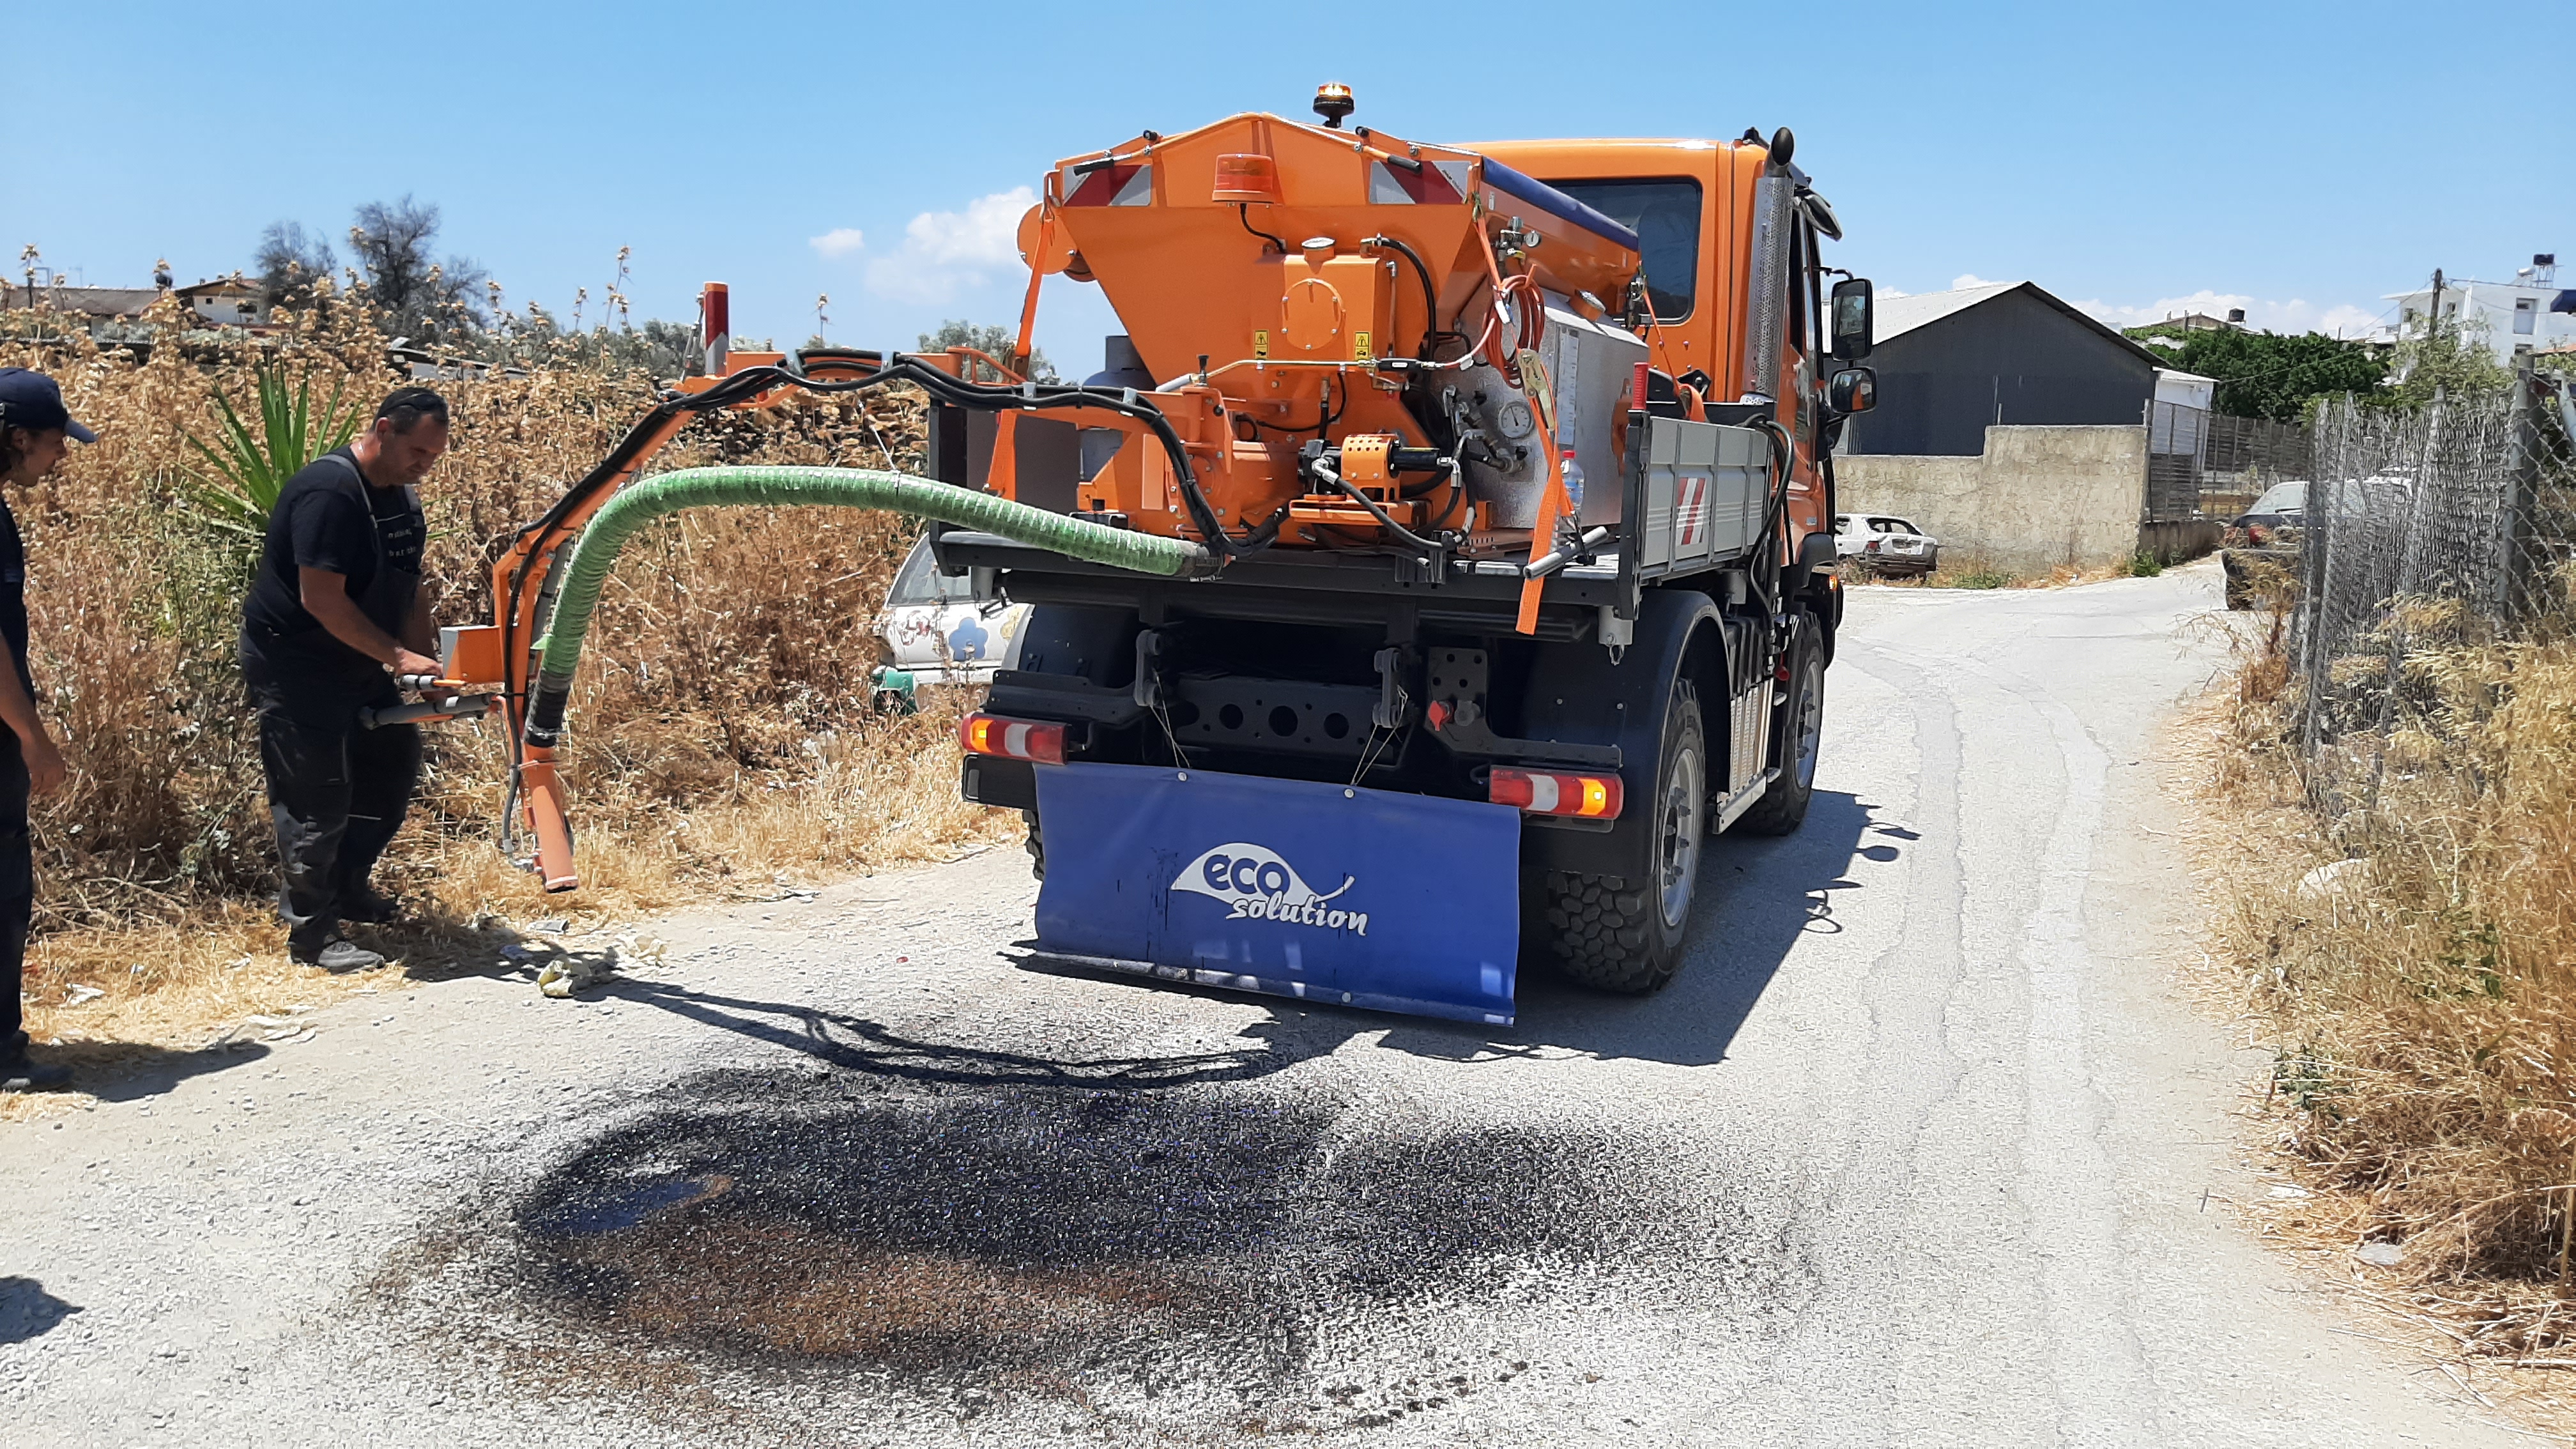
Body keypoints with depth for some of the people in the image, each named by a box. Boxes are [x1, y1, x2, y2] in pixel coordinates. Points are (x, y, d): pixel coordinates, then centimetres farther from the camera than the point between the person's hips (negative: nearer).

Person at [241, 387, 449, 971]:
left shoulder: (403, 498, 5)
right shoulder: (329, 490, -23)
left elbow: (410, 590, 10)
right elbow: (322, 598, -27)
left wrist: (425, 667, 1)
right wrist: (397, 655, -27)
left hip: (358, 665, 9)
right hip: (294, 667, -9)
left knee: (394, 764, 14)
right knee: (318, 798, -5)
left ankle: (347, 887, 31)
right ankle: (312, 931, 6)